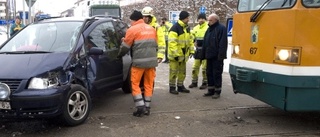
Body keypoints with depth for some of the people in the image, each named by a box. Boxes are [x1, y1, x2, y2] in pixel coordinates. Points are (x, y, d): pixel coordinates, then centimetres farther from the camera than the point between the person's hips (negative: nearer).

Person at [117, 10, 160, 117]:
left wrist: (119, 55, 17)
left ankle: (141, 107, 0)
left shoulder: (132, 29, -4)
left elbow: (125, 47, -1)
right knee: (148, 85, 12)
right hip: (152, 61, 6)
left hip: (139, 61, -5)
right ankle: (147, 108, 16)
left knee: (135, 84, 6)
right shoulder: (151, 29, 15)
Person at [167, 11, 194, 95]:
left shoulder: (187, 28, 8)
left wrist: (191, 50, 10)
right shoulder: (175, 28, -19)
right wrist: (175, 54, -25)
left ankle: (180, 86, 29)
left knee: (182, 71, 16)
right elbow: (172, 42, -24)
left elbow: (190, 40, 16)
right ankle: (172, 87, 11)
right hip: (175, 55, -8)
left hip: (184, 54, 8)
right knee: (173, 71, -1)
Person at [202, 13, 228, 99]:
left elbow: (223, 43, -18)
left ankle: (217, 91, 7)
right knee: (209, 73, 12)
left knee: (217, 74, -2)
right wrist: (205, 54, 14)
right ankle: (211, 90, 22)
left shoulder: (221, 28, -10)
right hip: (209, 56, 8)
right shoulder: (209, 29, 17)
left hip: (217, 56, -8)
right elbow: (205, 42, 20)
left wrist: (220, 55, -22)